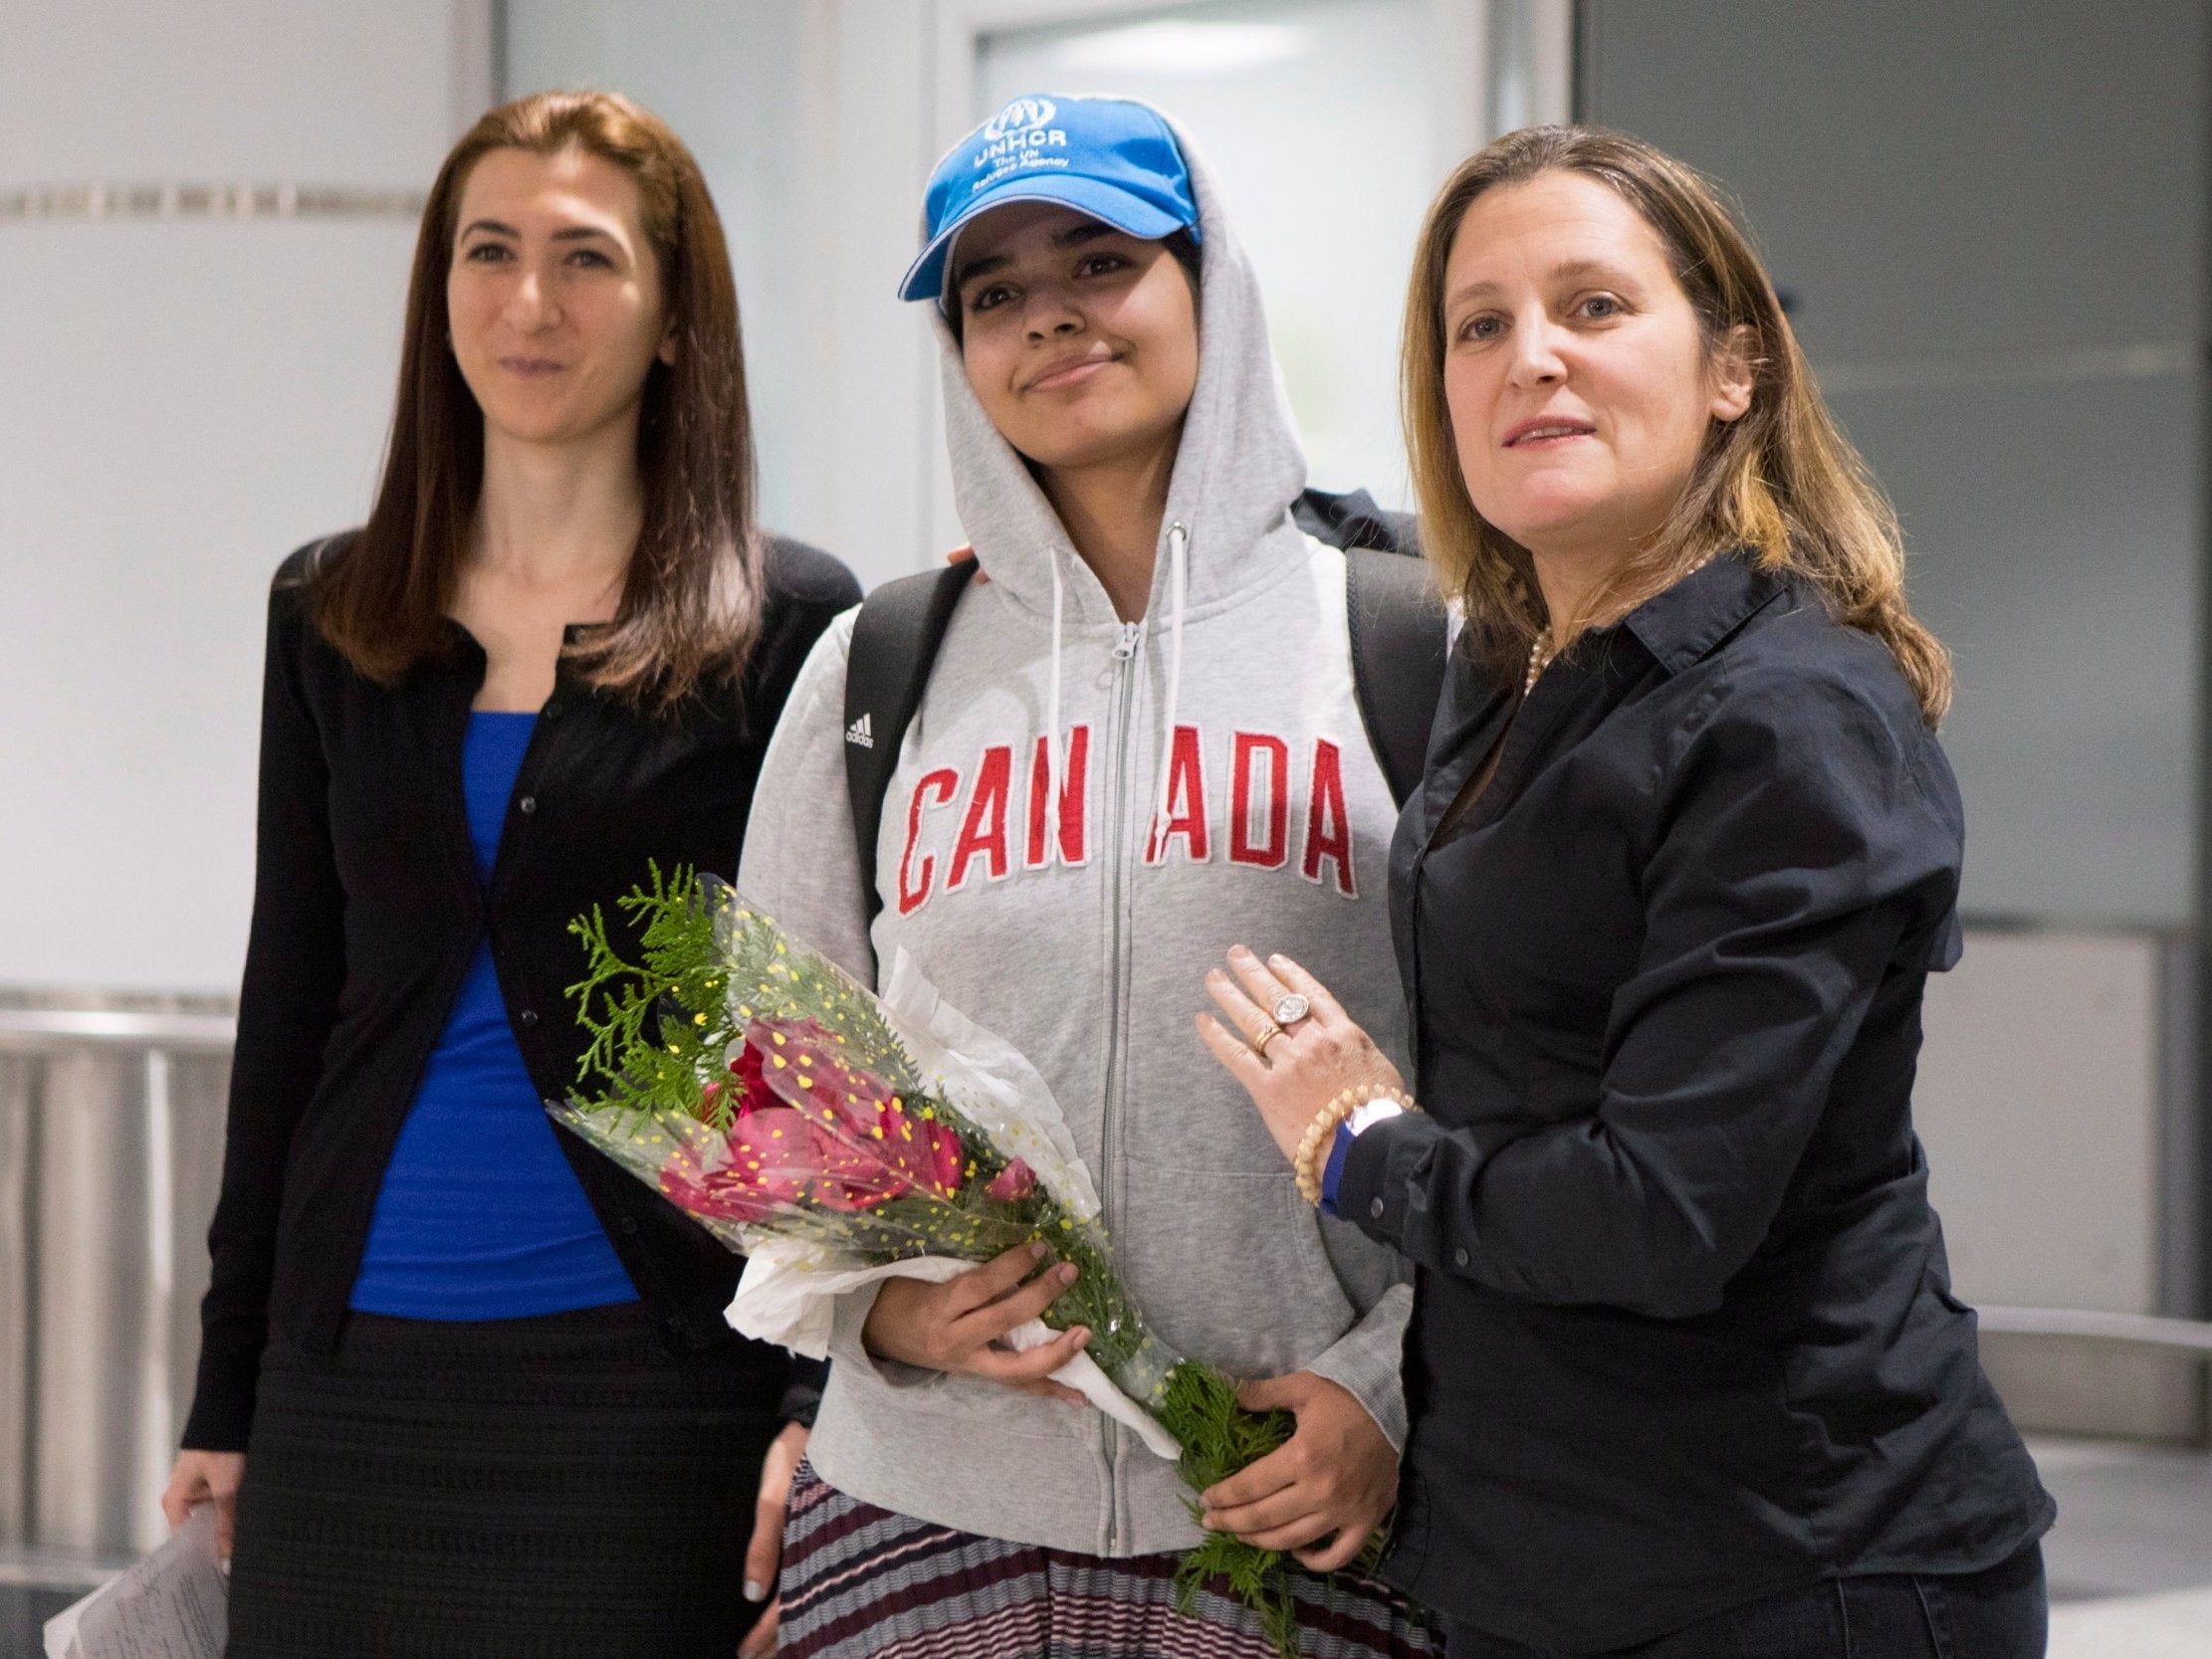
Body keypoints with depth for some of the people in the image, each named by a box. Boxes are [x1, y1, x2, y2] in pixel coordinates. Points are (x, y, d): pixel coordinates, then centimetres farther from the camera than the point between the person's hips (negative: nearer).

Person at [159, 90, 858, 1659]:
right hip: (354, 1379, 4)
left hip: (653, 1374, -3)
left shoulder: (790, 626, -1)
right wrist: (225, 1394, 10)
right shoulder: (329, 616, 10)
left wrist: (821, 1406, -9)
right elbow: (290, 1005, 13)